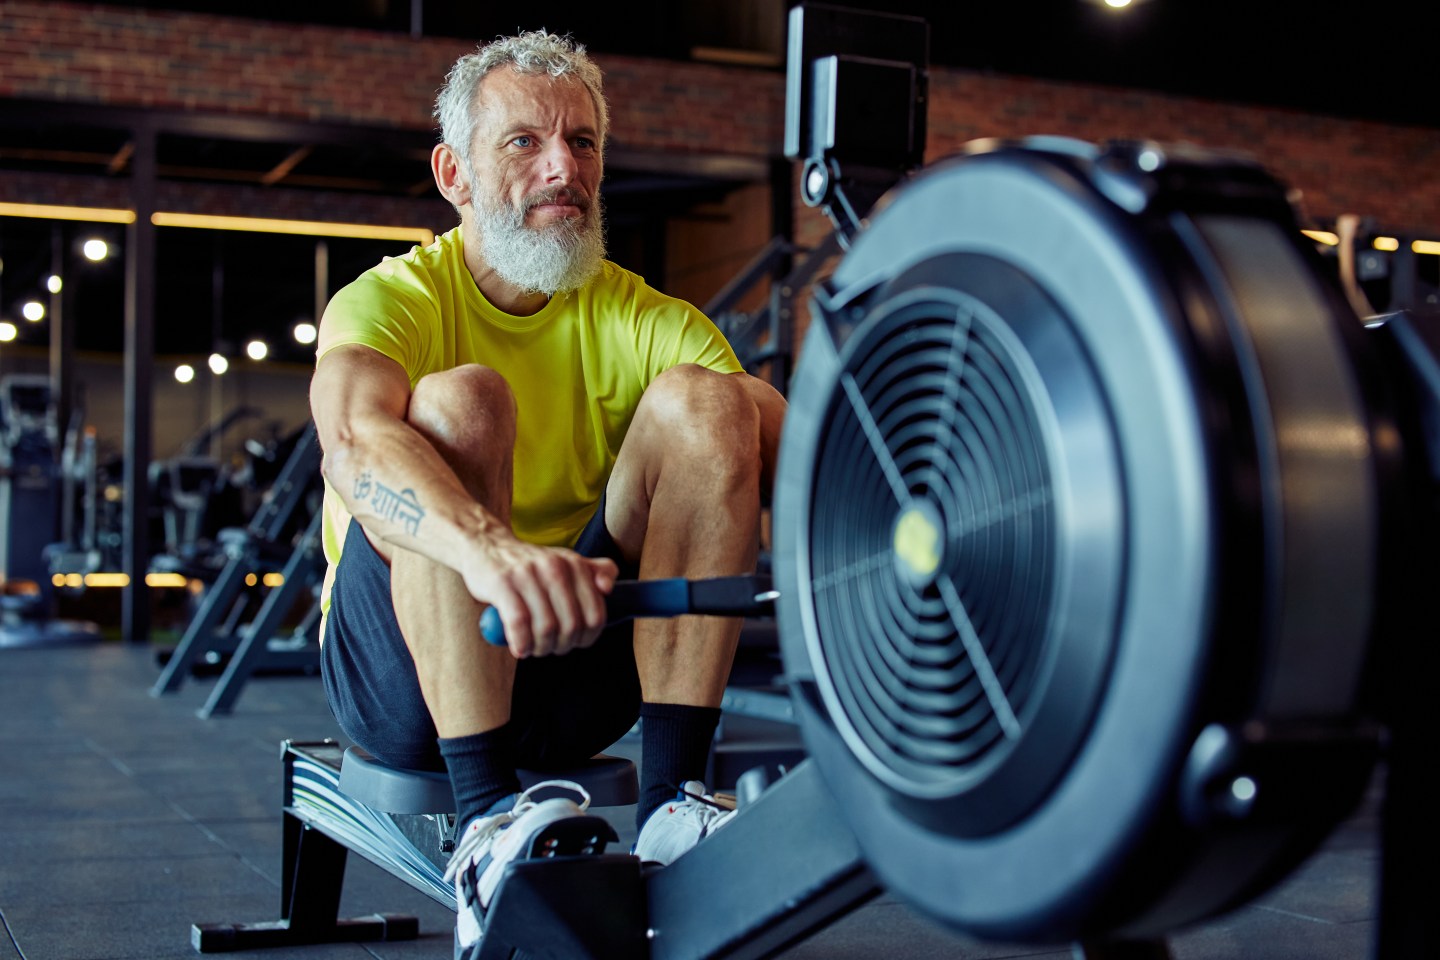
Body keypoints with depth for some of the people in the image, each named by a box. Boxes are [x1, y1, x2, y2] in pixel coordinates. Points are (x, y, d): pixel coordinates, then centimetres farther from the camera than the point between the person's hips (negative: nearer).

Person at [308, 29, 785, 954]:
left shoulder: (642, 321, 1)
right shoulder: (392, 301, -9)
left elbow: (782, 439, -16)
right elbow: (353, 445, -33)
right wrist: (490, 550, -55)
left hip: (579, 662, 3)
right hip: (407, 669, -3)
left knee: (703, 400, -17)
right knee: (461, 401, -28)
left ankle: (673, 799, -22)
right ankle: (486, 820, -33)